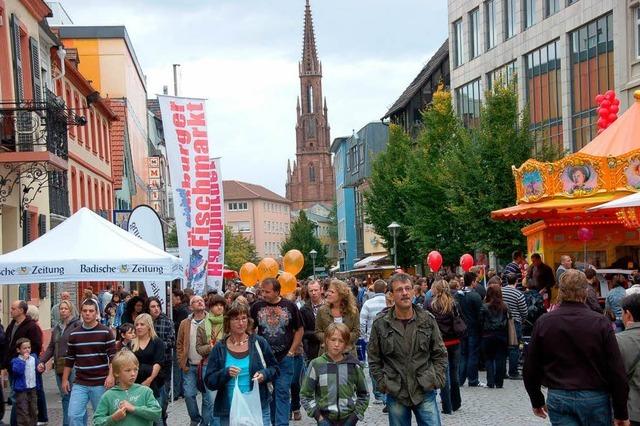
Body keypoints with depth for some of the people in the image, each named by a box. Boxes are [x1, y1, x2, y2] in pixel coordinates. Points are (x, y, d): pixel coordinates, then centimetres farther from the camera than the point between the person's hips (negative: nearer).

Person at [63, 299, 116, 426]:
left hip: (100, 383, -2)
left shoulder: (106, 332, -4)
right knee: (74, 416, -7)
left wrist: (111, 376, -17)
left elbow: (113, 356, -5)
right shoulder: (74, 334, 6)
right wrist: (65, 379, 10)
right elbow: (69, 359, 13)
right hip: (80, 384, 3)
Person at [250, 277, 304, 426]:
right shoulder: (257, 306, -1)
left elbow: (299, 330, 4)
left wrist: (291, 352, -2)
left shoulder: (290, 306, -4)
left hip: (284, 358, -2)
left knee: (282, 393, -1)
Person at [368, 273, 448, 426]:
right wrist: (383, 383, -2)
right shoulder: (380, 324, -1)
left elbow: (440, 354, 9)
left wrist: (437, 379, -1)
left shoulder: (427, 320, 2)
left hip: (425, 391, 0)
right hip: (396, 395, 0)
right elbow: (374, 360, 6)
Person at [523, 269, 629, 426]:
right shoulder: (600, 323, -8)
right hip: (595, 399, -1)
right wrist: (621, 413, 0)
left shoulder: (543, 322, -2)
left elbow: (530, 368, 5)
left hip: (557, 399, 2)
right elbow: (617, 371, -8)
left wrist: (537, 401, 19)